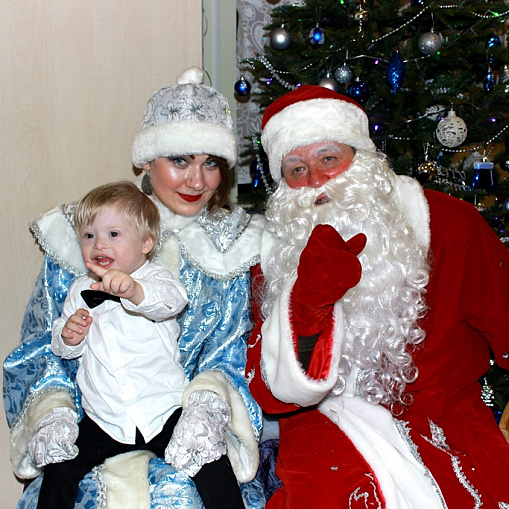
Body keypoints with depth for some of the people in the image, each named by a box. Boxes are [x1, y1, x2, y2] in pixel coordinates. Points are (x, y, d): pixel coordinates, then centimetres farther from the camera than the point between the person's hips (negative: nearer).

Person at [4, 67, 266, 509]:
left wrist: (207, 397, -19)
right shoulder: (77, 236, 3)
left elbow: (232, 355, 3)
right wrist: (51, 410, -13)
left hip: (190, 441, 0)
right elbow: (41, 348, 6)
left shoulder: (233, 245, 5)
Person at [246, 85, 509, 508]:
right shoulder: (278, 254, 1)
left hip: (443, 412, 1)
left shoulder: (447, 223, -2)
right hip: (327, 422, 0)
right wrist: (307, 302, -25)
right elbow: (272, 394, -8)